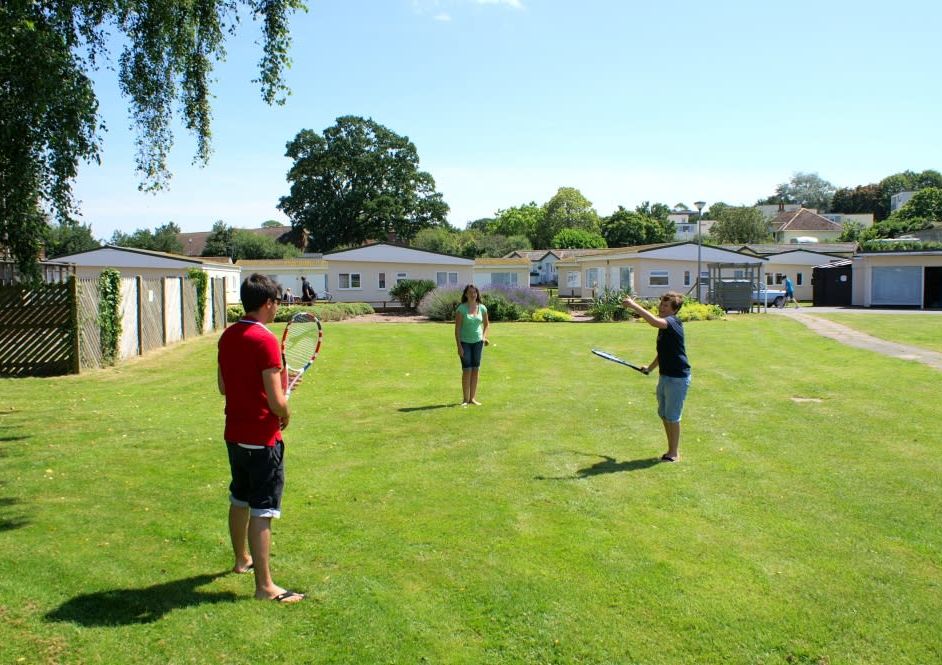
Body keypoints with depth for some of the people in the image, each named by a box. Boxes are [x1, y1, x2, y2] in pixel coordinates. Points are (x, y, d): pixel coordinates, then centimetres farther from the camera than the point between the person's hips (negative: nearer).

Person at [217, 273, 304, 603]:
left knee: (239, 499, 23)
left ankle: (242, 559, 42)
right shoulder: (266, 340, -21)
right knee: (262, 511, -2)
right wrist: (285, 415, -2)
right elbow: (276, 401, -24)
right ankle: (264, 585, 5)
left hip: (234, 434, 9)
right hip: (262, 439, -8)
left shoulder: (227, 336, 4)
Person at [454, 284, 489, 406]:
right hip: (465, 342, -4)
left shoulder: (482, 308, 0)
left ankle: (473, 398, 13)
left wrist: (484, 337, 2)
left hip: (478, 342, 4)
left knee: (476, 369, 5)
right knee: (467, 370, -6)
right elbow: (457, 328, -11)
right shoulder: (461, 309, -11)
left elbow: (486, 323, 17)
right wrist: (459, 346, -15)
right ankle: (466, 399, 4)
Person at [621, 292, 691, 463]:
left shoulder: (673, 322, -17)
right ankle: (672, 449, 30)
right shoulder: (664, 325, 12)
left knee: (672, 417, -1)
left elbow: (654, 321, -39)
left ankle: (674, 453, 13)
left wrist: (634, 305, -38)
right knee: (664, 414, 16)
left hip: (678, 378, -10)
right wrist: (650, 367, 24)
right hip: (665, 376, 10)